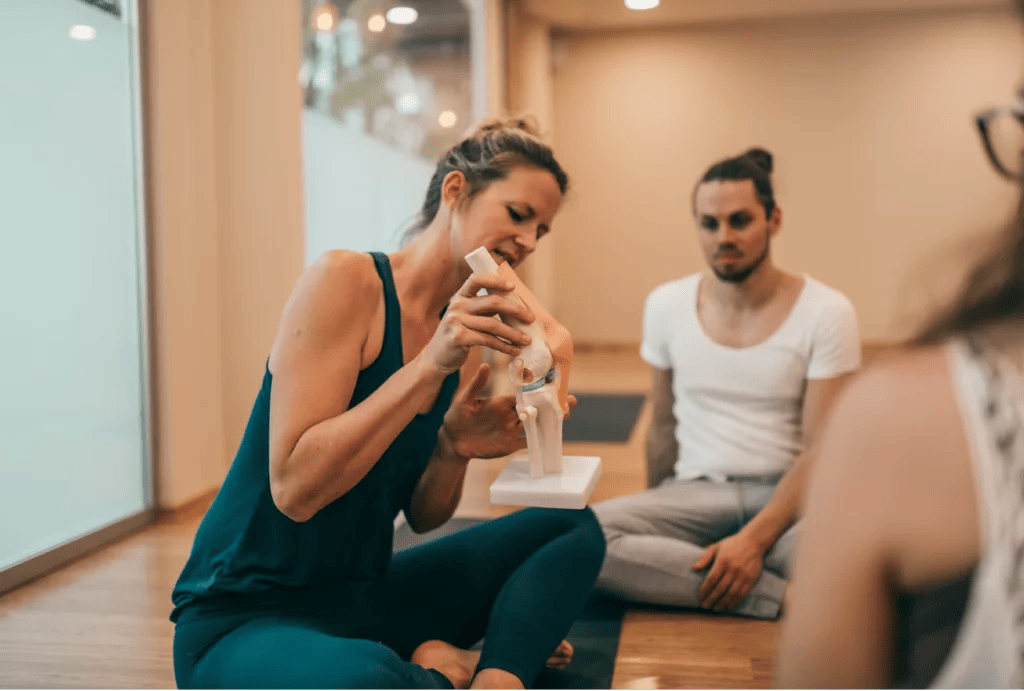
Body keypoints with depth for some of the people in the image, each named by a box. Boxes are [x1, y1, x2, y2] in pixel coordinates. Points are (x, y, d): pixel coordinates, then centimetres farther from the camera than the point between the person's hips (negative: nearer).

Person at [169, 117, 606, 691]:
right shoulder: (347, 280, -16)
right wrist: (432, 364, -26)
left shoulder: (466, 326, 7)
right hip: (245, 617, -7)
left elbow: (424, 516, 9)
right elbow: (293, 488, -24)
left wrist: (455, 449, -13)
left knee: (573, 527, 7)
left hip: (365, 596, 8)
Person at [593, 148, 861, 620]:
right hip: (694, 492, 4)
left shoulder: (826, 313, -5)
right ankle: (786, 596, -23)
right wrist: (656, 523, 12)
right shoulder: (666, 306, 4)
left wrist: (754, 539, -21)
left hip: (785, 495, -3)